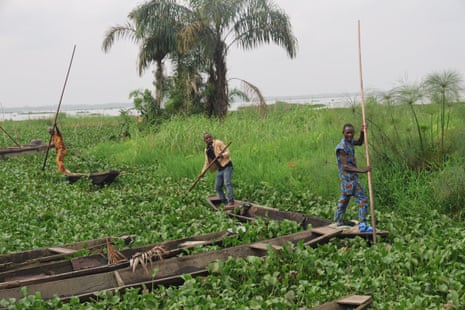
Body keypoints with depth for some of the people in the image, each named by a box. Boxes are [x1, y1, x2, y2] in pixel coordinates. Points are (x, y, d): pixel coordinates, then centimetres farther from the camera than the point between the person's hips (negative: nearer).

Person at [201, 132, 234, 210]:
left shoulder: (218, 143, -7)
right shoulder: (206, 150, 13)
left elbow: (228, 153, -13)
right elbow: (207, 162, 20)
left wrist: (222, 155, -33)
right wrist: (202, 172, 10)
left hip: (227, 166, -8)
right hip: (220, 169, 8)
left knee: (227, 183, -23)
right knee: (218, 187, 5)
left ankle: (231, 203, -30)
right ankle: (226, 204, 12)